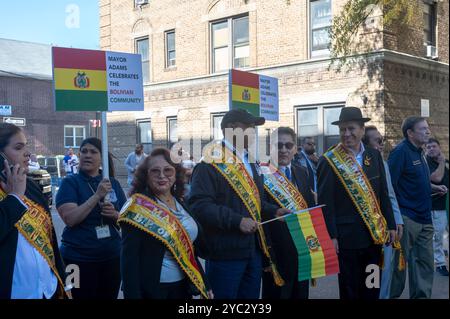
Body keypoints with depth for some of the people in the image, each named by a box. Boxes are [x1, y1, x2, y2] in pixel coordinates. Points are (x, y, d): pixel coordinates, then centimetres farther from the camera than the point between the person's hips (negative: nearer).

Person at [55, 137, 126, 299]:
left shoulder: (113, 183, 6)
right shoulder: (70, 182, -5)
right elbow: (70, 218, -18)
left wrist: (115, 214, -13)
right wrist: (97, 195, -25)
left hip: (112, 257, 4)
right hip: (79, 259, -4)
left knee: (110, 296, 15)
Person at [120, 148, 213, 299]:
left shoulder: (180, 202, 6)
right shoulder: (137, 207, -14)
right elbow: (129, 259, -17)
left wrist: (204, 284, 12)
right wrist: (133, 295, -23)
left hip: (184, 286, 6)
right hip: (151, 289, -6)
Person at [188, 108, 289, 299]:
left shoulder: (249, 162, 16)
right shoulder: (210, 164, -14)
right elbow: (199, 205, -23)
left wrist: (273, 211, 5)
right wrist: (237, 221, -26)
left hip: (253, 250, 8)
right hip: (225, 253, -8)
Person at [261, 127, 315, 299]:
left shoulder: (302, 173, 11)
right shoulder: (261, 174, -11)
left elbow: (311, 207, 13)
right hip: (276, 251, -6)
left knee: (301, 293, 17)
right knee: (276, 293, 6)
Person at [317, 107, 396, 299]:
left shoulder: (374, 156, 7)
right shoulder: (329, 161, -8)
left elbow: (383, 194, 11)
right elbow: (325, 202, -10)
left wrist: (390, 225, 8)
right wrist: (330, 236, -14)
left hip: (375, 234, 5)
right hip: (347, 238, -5)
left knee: (372, 290, 15)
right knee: (350, 291, 6)